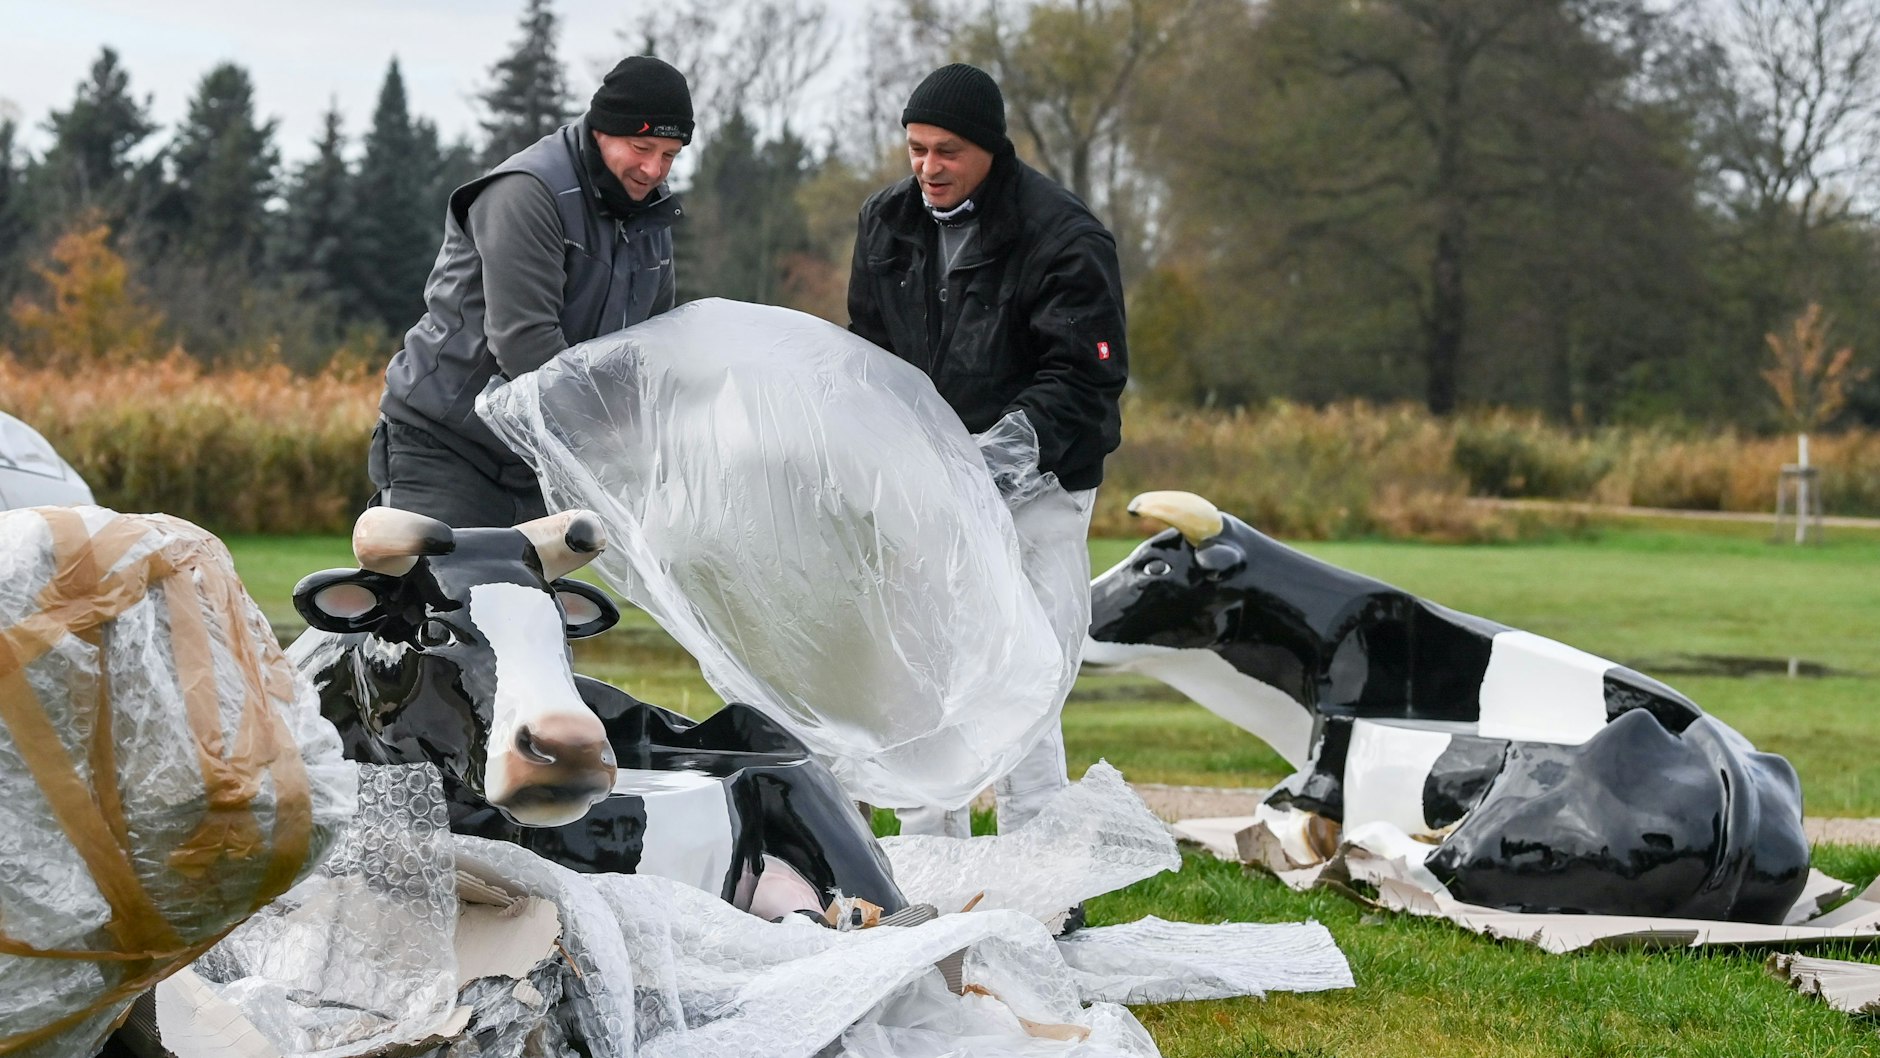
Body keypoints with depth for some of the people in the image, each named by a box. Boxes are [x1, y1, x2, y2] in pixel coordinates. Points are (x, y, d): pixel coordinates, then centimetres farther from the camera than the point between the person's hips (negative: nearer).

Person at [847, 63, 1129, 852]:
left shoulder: (1061, 238, -12)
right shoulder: (887, 222, 7)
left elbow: (1084, 378, -14)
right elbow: (867, 349, 18)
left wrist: (1015, 443, -28)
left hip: (1030, 490, -6)